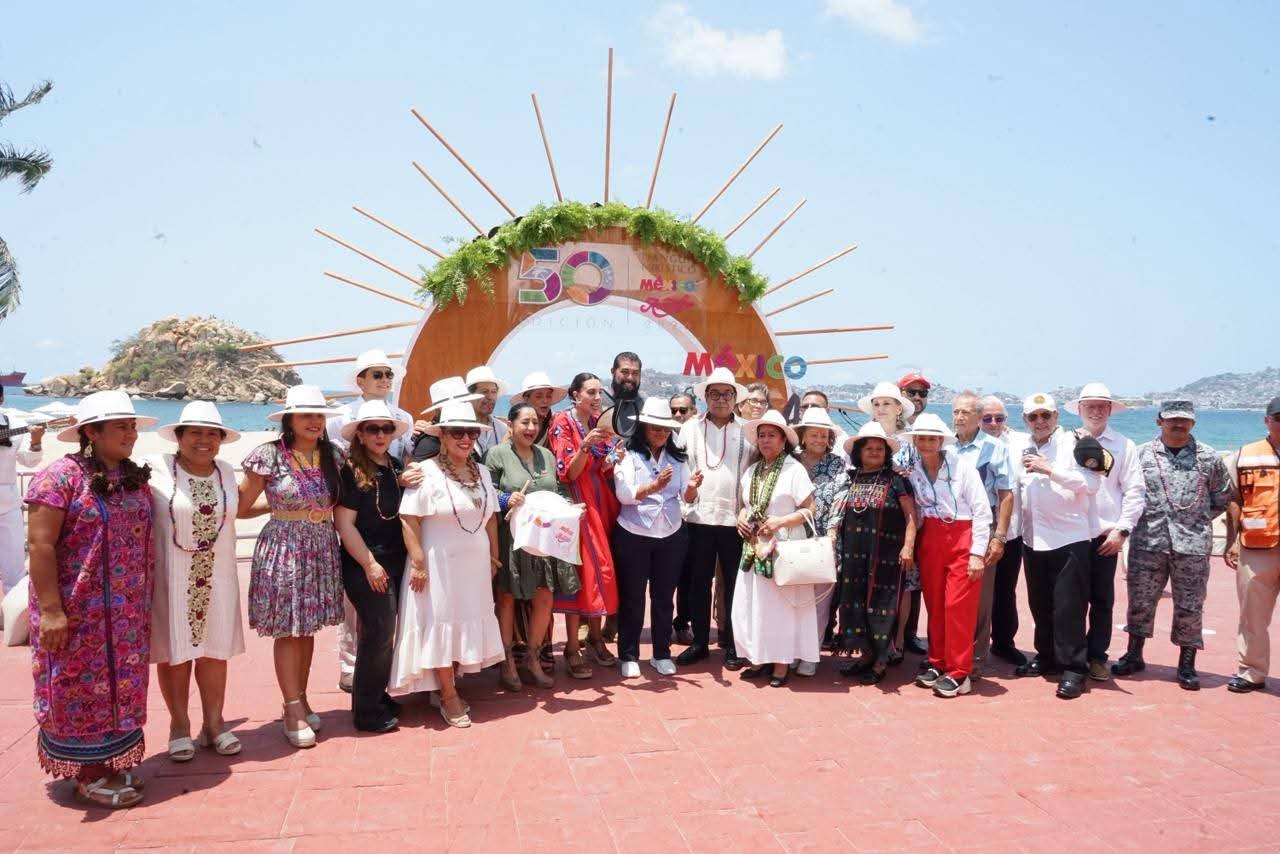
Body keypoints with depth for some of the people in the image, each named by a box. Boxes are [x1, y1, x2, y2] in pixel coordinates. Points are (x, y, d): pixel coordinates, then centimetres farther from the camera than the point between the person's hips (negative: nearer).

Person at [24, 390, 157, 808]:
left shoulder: (136, 478, 7)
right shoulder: (61, 476, -14)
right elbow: (40, 544, -16)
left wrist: (146, 599, 13)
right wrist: (50, 609, -20)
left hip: (128, 612, 7)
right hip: (78, 611, -6)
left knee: (121, 685, 12)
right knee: (81, 688, 4)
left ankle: (113, 761, 26)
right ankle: (88, 775, 16)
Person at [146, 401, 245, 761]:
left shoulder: (226, 472, 6)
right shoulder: (156, 469, -9)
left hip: (217, 578, 4)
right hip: (171, 578, -3)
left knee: (214, 649, 9)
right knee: (174, 651, 6)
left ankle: (214, 723, 22)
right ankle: (179, 725, 22)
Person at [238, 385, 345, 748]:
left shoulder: (333, 455, 5)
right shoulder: (270, 456, -8)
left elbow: (339, 502, 14)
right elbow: (241, 508, -2)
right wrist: (280, 509, 4)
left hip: (322, 549, 4)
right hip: (283, 548, -4)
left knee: (308, 628, 11)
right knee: (287, 631, 0)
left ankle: (300, 700, 25)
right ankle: (294, 711, 9)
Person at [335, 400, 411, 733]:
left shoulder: (396, 466, 9)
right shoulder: (351, 471, -11)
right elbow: (344, 523, -14)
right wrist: (370, 564, -15)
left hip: (395, 563, 7)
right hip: (365, 566, -7)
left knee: (382, 634, 16)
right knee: (379, 634, -5)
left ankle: (376, 696, 30)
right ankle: (367, 713, 7)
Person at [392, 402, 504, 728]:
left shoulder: (481, 472, 8)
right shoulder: (426, 472, -12)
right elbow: (409, 519, -15)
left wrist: (494, 557, 10)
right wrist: (418, 563, -18)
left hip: (475, 564, 6)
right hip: (439, 564, -6)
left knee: (468, 622, 12)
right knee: (441, 624, 2)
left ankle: (451, 685, 27)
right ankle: (449, 696, 13)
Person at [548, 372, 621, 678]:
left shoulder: (598, 422, 10)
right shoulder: (563, 423, -8)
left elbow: (603, 469, 12)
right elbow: (569, 472, -14)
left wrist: (612, 460, -10)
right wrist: (585, 444, -29)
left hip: (602, 504, 6)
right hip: (578, 504, -6)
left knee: (600, 569, 8)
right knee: (581, 572, -7)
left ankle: (594, 635, 23)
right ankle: (572, 648, 1)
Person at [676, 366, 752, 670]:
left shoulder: (746, 431, 4)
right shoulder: (690, 428, 7)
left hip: (735, 519, -1)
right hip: (698, 518, 1)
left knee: (734, 584, 5)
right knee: (699, 583, 8)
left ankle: (733, 644, 17)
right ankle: (699, 642, 20)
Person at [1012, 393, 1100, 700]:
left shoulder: (1073, 445, -6)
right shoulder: (1023, 449, 11)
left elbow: (1091, 482, -18)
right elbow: (1014, 485, 25)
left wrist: (1050, 469, -22)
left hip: (1069, 538, -6)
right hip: (1032, 539, 6)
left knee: (1069, 607, -3)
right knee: (1040, 604, 13)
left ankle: (1073, 668, 5)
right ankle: (1047, 657, 27)